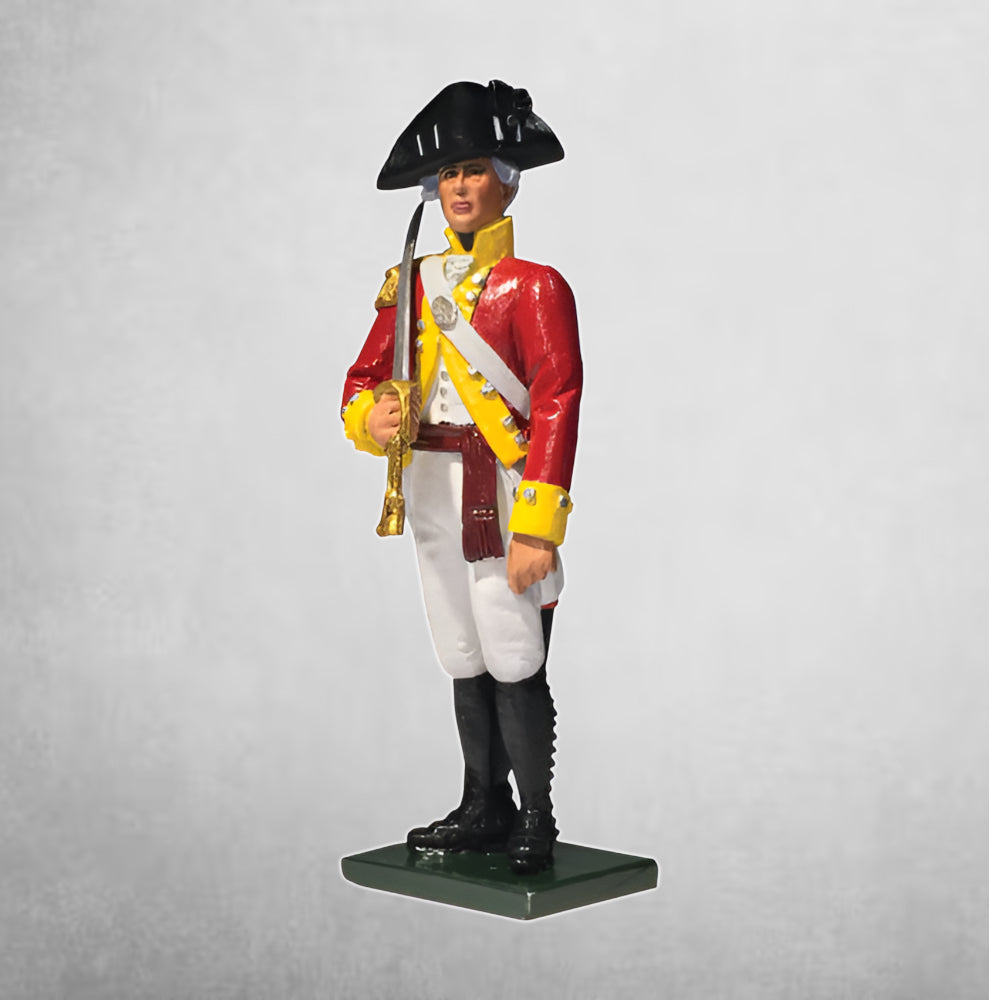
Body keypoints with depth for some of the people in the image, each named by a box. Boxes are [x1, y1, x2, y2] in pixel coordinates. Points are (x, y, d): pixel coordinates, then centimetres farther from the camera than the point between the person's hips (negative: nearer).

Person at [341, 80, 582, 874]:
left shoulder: (535, 287, -8)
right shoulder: (412, 284, 11)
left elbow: (557, 406, -15)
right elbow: (364, 379, 14)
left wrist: (536, 527, -22)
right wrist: (373, 420, -12)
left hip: (499, 491, -6)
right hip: (431, 490, 6)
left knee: (516, 665, -5)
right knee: (466, 662, 14)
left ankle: (536, 821, 8)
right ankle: (485, 808, 27)